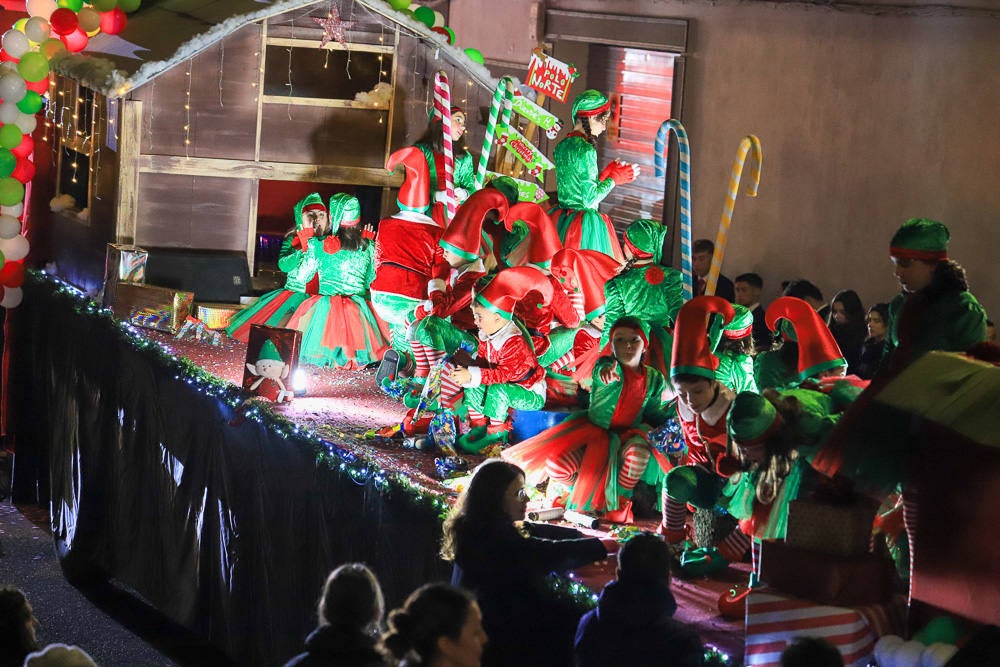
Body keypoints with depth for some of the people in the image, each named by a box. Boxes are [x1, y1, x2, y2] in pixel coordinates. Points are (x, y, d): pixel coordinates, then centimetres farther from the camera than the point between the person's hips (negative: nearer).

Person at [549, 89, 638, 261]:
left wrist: (607, 173, 16)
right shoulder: (586, 150, -16)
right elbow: (589, 198, -17)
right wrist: (615, 178, -3)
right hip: (586, 227, -8)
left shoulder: (561, 147, 8)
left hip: (560, 221, 8)